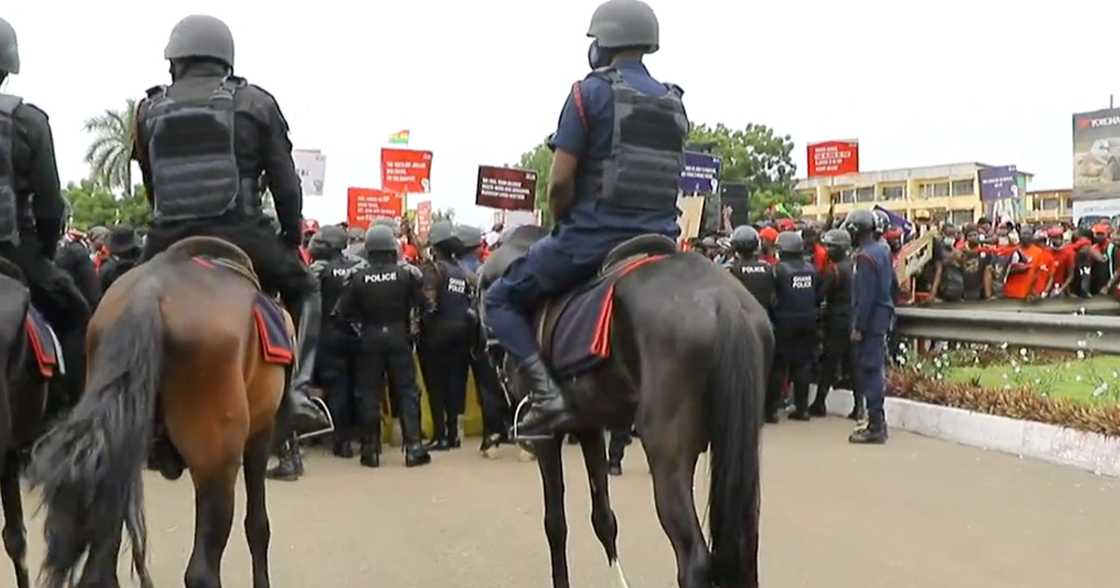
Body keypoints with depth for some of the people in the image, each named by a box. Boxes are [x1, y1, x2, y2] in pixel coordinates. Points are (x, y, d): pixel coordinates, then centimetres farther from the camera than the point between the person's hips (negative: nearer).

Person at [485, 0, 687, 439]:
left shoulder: (590, 92, -6)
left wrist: (563, 226, 8)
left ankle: (546, 394, -5)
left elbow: (560, 181, -10)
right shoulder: (674, 102, 14)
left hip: (592, 234, -6)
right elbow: (667, 179, 15)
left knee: (501, 299, 12)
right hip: (657, 238, 6)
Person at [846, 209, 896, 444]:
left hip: (870, 320, -10)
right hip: (883, 316, 10)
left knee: (869, 371, -6)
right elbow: (892, 283, 18)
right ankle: (878, 422, 22)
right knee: (875, 369, 15)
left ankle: (876, 426, -4)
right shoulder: (883, 250, 12)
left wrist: (858, 327, -18)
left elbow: (865, 296, -21)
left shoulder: (865, 256, -18)